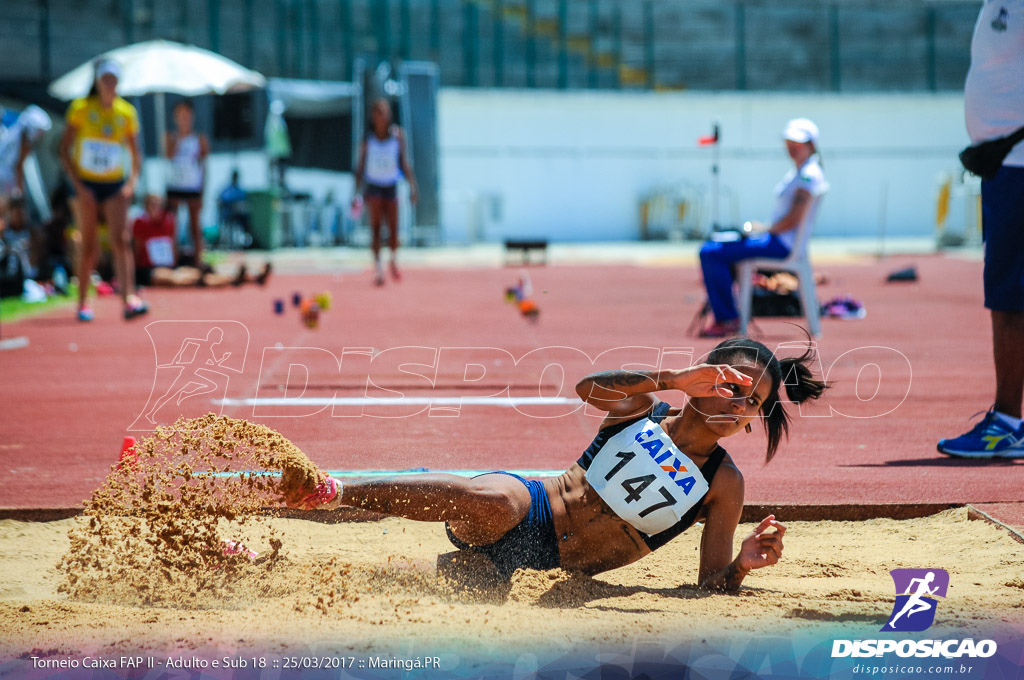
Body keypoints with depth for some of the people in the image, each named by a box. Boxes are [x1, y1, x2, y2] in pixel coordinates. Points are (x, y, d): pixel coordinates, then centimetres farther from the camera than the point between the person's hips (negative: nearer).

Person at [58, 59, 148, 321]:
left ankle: (129, 300, -24)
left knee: (121, 239, -14)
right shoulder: (81, 108, -4)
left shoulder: (127, 112, 3)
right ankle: (83, 302, 12)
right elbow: (64, 150, -3)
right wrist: (78, 184, -12)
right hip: (86, 182, -1)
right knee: (89, 248, -1)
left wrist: (131, 182, -5)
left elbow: (136, 154, 10)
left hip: (115, 185, 1)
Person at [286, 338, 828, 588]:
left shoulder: (724, 486, 6)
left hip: (549, 569, 1)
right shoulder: (642, 408, 5)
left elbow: (710, 586, 4)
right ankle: (336, 491, -32)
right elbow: (589, 387, -17)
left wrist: (743, 565, -18)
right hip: (527, 514, -1)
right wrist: (674, 380, -27)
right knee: (495, 500, -40)